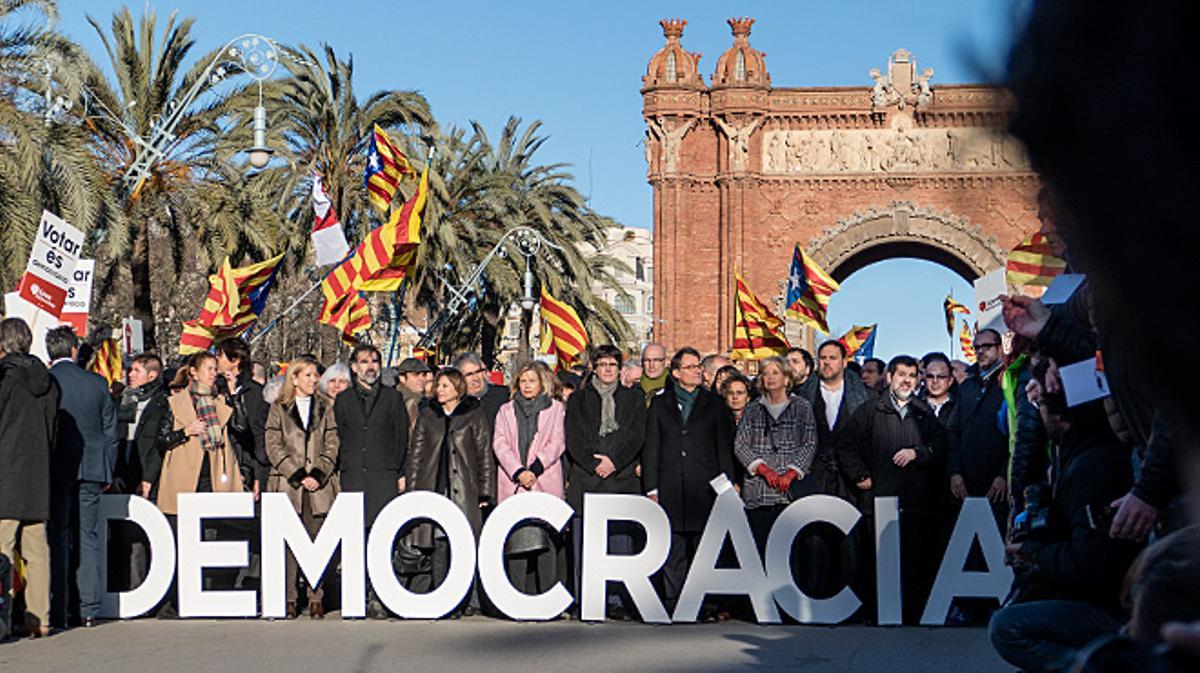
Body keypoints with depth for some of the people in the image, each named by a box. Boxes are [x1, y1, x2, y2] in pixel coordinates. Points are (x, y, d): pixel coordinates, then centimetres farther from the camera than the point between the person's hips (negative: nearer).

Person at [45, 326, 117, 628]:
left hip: (55, 468, -2)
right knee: (89, 538, 6)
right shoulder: (97, 383, 2)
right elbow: (110, 431, 6)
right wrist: (108, 474, 14)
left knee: (57, 538, 3)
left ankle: (58, 611, 1)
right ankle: (89, 609, 5)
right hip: (91, 469, 2)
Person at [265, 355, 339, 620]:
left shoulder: (325, 407, 14)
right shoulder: (279, 408, 8)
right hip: (287, 486, -1)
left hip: (320, 486, 1)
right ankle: (289, 599, 2)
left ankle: (316, 598, 4)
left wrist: (319, 474, -6)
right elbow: (274, 447, 1)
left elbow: (331, 445, 9)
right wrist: (297, 475, -9)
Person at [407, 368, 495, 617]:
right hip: (433, 489, 2)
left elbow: (484, 455, 5)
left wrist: (485, 493, -1)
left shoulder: (474, 415, 6)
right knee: (438, 545, -4)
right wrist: (412, 491, 7)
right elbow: (416, 454, 14)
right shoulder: (427, 416, 14)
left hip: (464, 492, -2)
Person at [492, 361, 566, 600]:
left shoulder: (556, 409, 12)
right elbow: (499, 443, 6)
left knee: (546, 541, -7)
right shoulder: (506, 410, 18)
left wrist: (535, 469, -11)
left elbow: (557, 443, 3)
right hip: (512, 483, 2)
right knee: (516, 542, -5)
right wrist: (518, 472, -9)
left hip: (545, 483, -2)